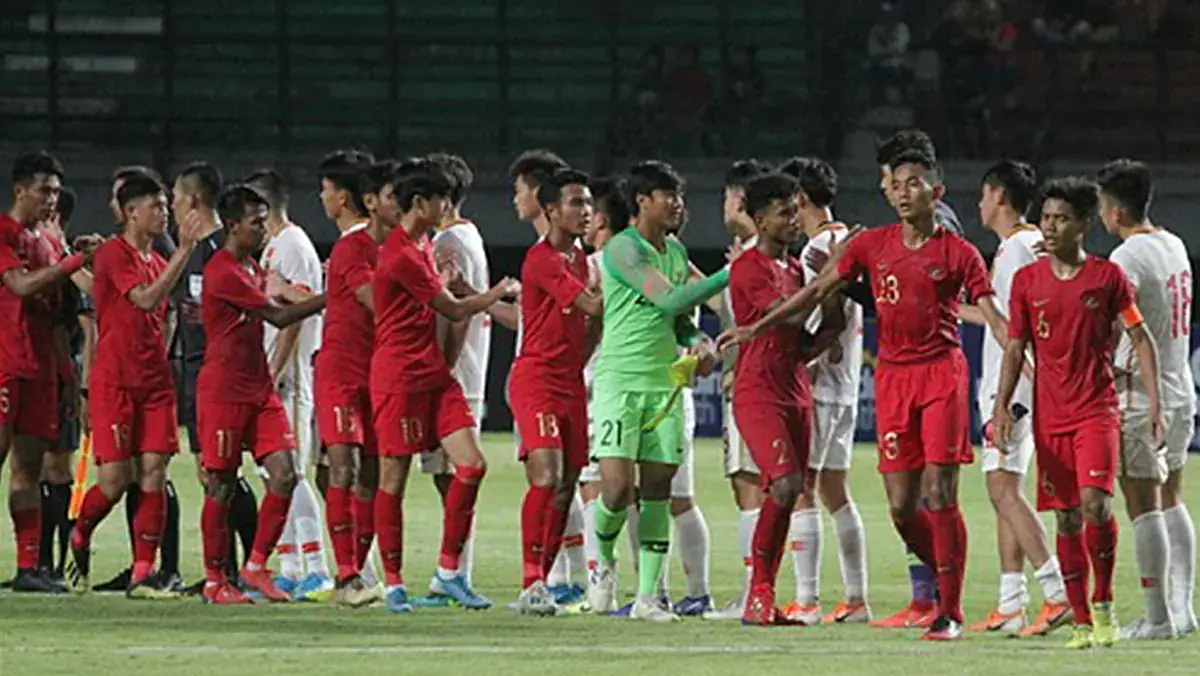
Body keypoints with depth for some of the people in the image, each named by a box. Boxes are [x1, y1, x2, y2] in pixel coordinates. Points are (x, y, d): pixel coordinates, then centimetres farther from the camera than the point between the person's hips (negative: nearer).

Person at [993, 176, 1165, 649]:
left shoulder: (1107, 276, 0)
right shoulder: (1027, 280, 5)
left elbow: (1141, 340, 3)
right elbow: (1015, 348, 8)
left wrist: (1154, 404, -4)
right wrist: (1002, 405, -3)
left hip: (1097, 410, -2)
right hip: (1049, 415, 2)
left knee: (1095, 501, -20)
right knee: (1067, 520, 3)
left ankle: (1104, 605, -3)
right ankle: (1082, 622, 11)